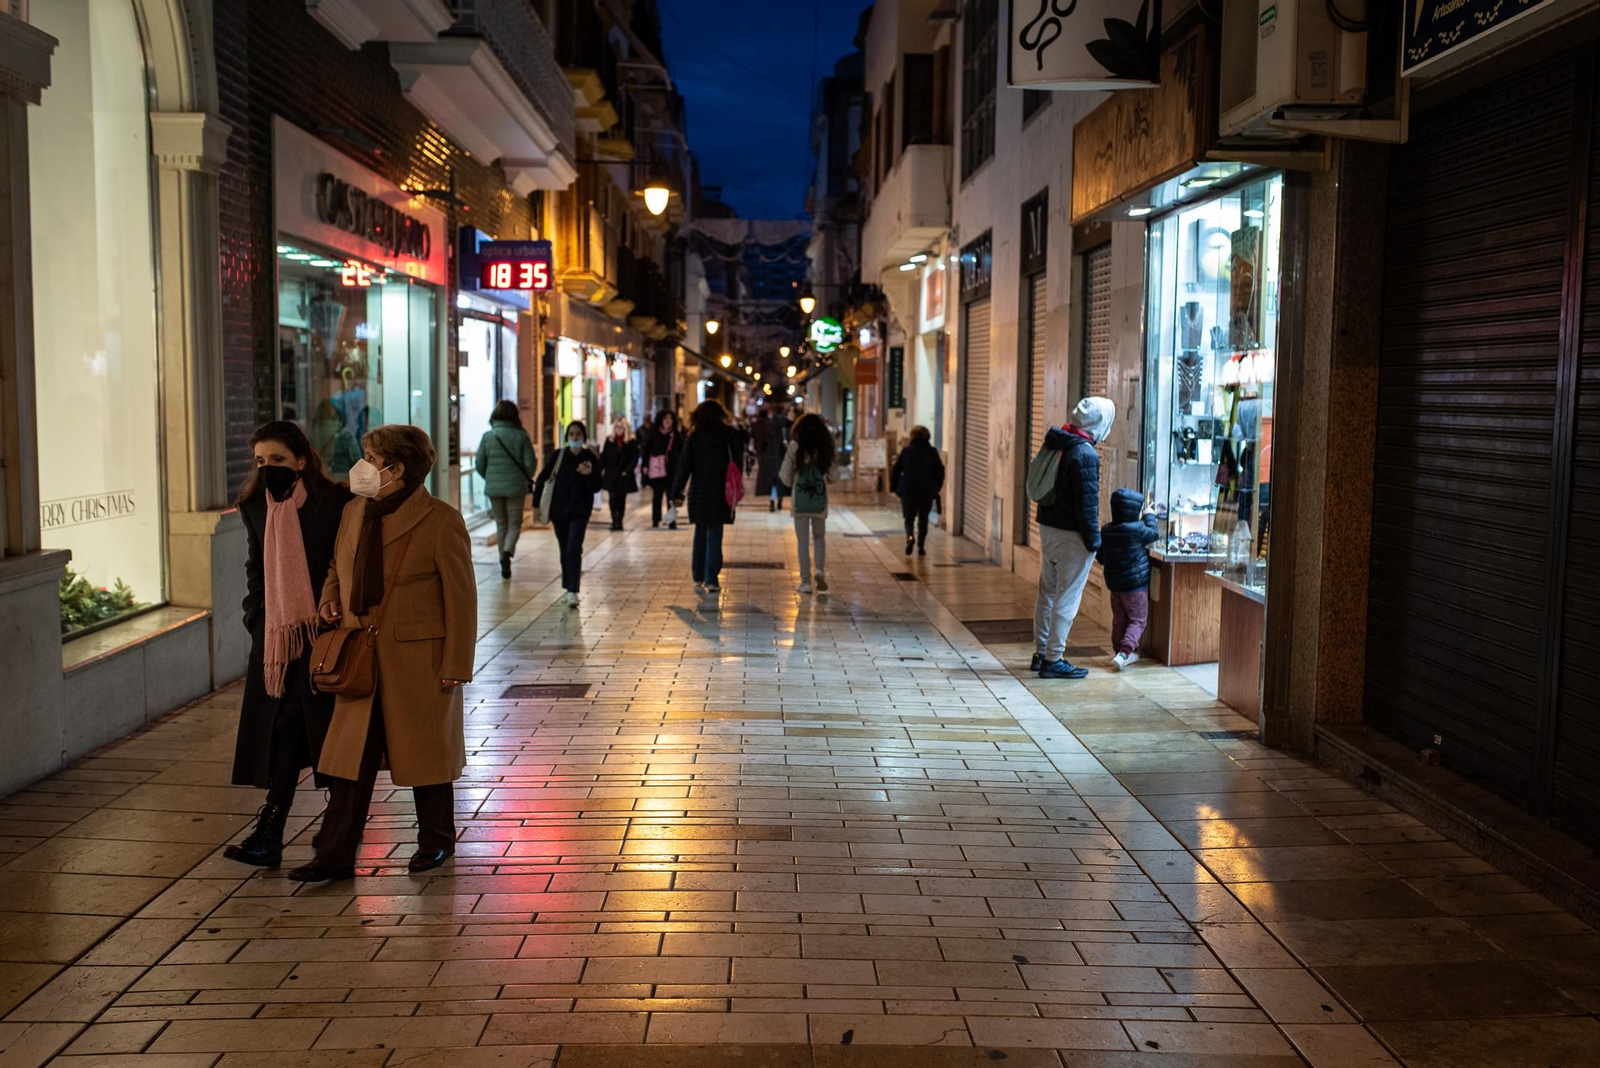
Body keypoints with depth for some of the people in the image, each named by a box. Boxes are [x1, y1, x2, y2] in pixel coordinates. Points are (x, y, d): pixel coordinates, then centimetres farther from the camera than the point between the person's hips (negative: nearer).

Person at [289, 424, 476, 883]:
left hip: (419, 659, -5)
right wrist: (329, 601, 2)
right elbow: (337, 569, 25)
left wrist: (455, 666, -12)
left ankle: (435, 841, 27)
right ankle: (335, 855, 11)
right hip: (360, 658, 5)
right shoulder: (354, 511, 9)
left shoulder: (441, 521, -11)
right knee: (349, 756, 4)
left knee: (426, 753, 9)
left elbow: (461, 598, -10)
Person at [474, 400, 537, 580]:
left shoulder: (488, 436, -2)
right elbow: (530, 464, -7)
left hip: (494, 488, 2)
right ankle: (507, 552, -18)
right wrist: (527, 477, 14)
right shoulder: (521, 436, -7)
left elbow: (479, 463, 1)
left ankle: (504, 562, 17)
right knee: (514, 524, 8)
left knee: (501, 524, 15)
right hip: (515, 487, -2)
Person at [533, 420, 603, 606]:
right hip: (559, 510, 2)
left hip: (580, 511, -2)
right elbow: (542, 479, 4)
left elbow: (596, 488, -2)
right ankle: (567, 588, 26)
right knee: (565, 551, 12)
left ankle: (573, 591, -18)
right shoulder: (558, 456, -1)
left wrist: (588, 475, -22)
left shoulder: (591, 458, -4)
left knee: (574, 549, -14)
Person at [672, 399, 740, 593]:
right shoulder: (728, 434, -2)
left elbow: (684, 466, -1)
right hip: (720, 493, -2)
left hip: (699, 493, 2)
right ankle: (711, 580, -5)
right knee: (714, 536, 0)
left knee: (700, 534, 15)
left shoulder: (694, 437, 1)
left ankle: (698, 577, 20)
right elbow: (736, 461, 0)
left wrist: (677, 493, 2)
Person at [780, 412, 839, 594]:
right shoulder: (825, 450, -1)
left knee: (803, 541, 6)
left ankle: (806, 581, 7)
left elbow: (785, 477, -5)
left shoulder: (795, 448, -7)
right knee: (820, 537, 19)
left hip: (800, 500, -2)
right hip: (820, 500, 2)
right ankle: (821, 571, -1)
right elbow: (834, 476, 4)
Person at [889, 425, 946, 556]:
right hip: (927, 492, 1)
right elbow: (940, 472, 6)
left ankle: (910, 537, -19)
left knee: (909, 518, 10)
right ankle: (921, 547, 10)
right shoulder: (932, 452, 1)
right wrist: (936, 489, 18)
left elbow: (895, 470, 1)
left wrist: (893, 488, 11)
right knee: (923, 519, 14)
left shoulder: (906, 451, -1)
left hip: (908, 491, -1)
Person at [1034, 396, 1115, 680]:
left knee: (1047, 594, 16)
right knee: (1067, 599, -2)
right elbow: (1087, 502, -19)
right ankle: (1053, 660, 2)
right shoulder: (1085, 454, -19)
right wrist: (1094, 540, -12)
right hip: (1070, 535, -9)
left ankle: (1041, 653, 25)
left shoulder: (1055, 444, 8)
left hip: (1047, 528, 9)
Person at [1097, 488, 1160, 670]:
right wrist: (1149, 516, 15)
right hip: (1136, 584, -6)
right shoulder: (1136, 530, -20)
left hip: (1113, 583, 6)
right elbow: (1152, 533, 1)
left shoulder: (1106, 531, -2)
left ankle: (1121, 651, 24)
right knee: (1137, 621, 1)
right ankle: (1125, 652, -13)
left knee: (1119, 620, 17)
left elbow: (1100, 557, 7)